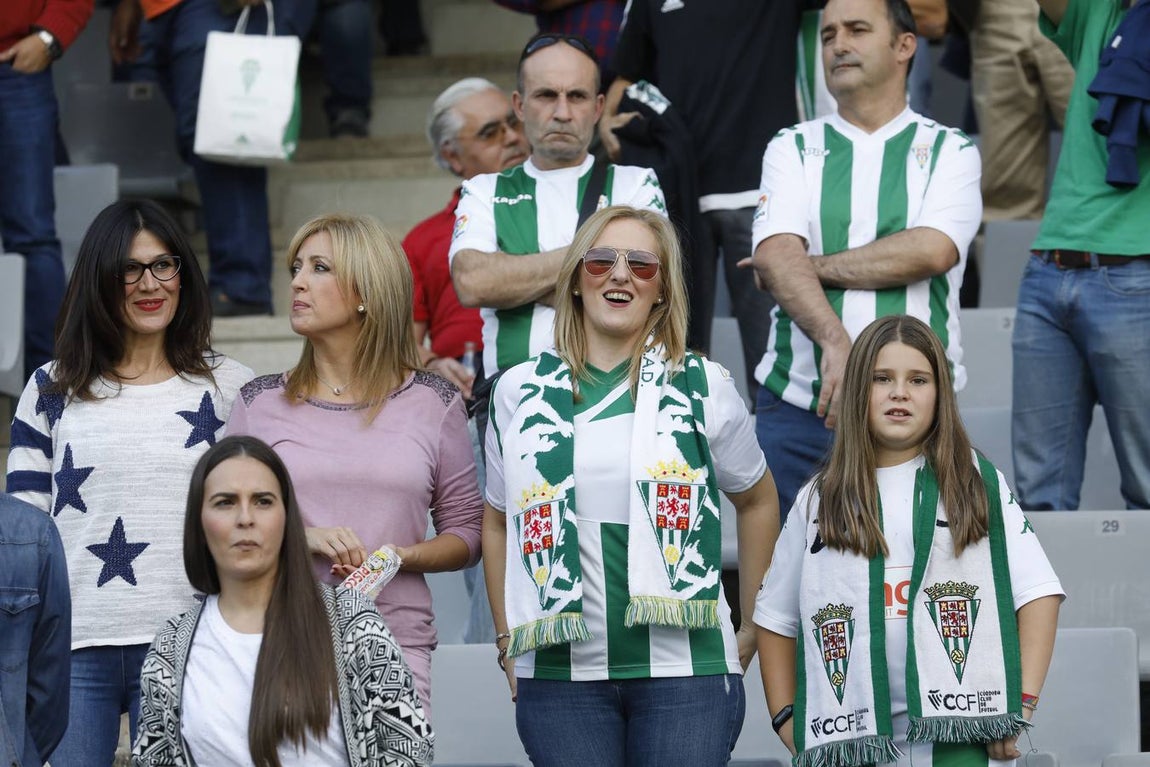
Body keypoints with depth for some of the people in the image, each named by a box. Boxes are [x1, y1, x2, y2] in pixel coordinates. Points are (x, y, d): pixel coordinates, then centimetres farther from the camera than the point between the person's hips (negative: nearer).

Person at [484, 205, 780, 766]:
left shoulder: (703, 387, 5)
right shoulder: (519, 392, 9)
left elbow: (756, 502, 15)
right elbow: (498, 521, 17)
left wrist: (751, 629, 14)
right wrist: (507, 644, 13)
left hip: (685, 672, -1)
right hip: (557, 676, 1)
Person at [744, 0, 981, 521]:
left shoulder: (949, 151, 7)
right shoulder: (792, 149, 11)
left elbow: (931, 250, -11)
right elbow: (776, 257, -6)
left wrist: (812, 265, -6)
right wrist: (835, 343, -23)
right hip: (797, 409, 1)